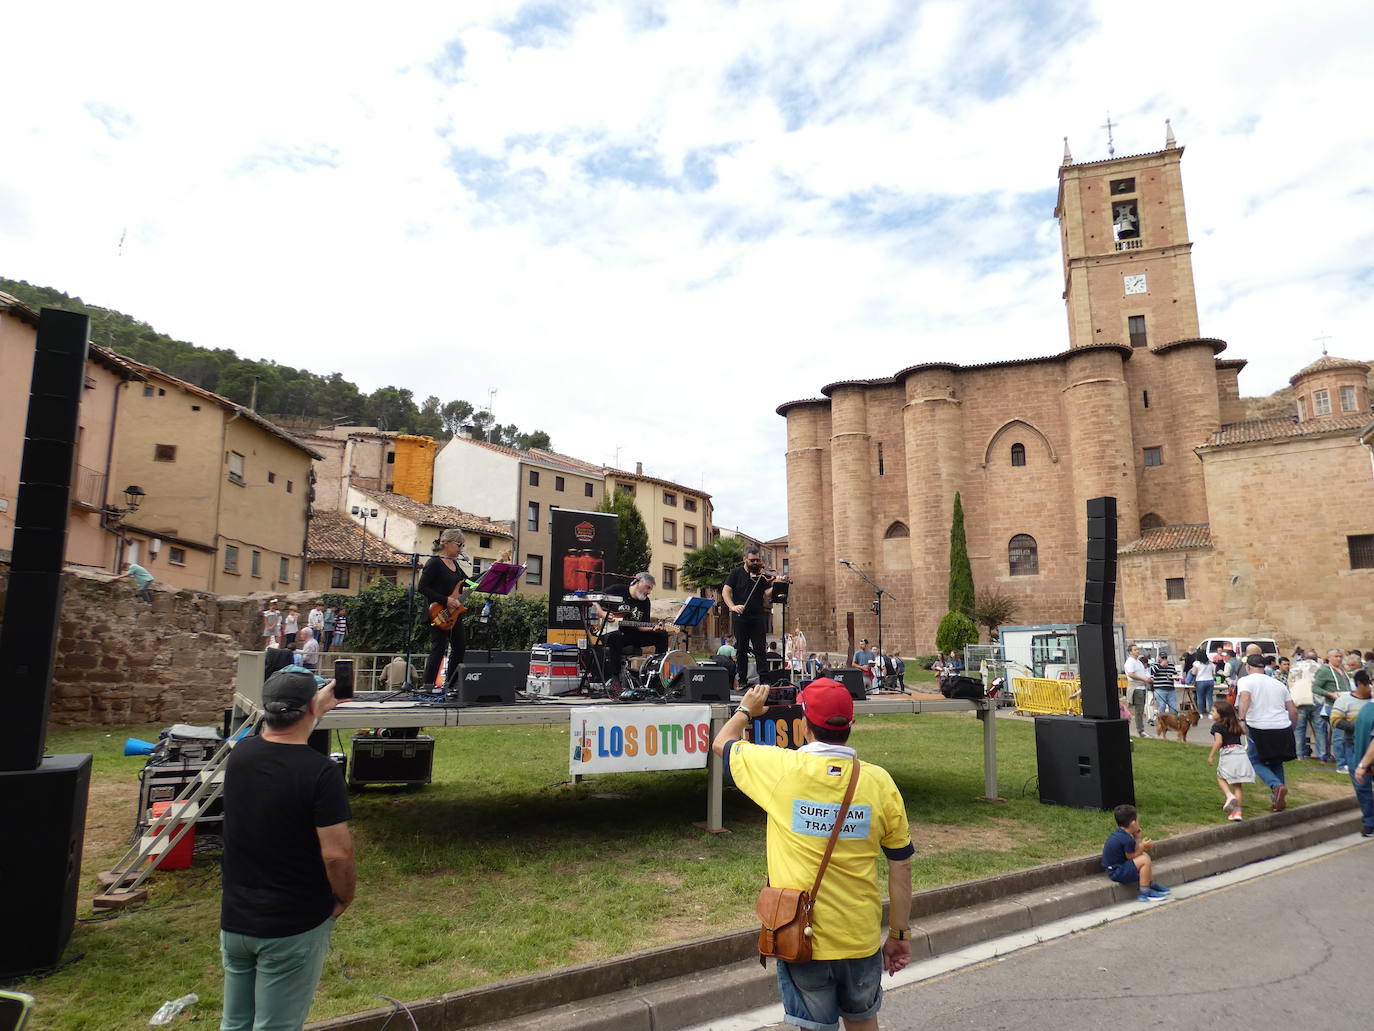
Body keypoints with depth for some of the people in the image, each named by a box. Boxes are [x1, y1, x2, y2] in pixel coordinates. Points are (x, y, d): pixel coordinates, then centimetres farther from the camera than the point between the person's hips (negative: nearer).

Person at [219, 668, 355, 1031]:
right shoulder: (320, 772, -23)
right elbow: (336, 854, -22)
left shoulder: (240, 754, -5)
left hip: (235, 919, 6)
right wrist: (344, 899, -3)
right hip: (293, 926, -6)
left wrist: (319, 707, 31)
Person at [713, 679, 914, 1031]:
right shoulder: (879, 781, -10)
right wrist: (899, 934, 10)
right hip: (862, 937, 3)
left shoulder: (780, 768, -15)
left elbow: (721, 743, 5)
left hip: (801, 935, -2)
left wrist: (746, 710, 24)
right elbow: (901, 866, -2)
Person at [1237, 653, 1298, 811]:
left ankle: (1277, 786, -14)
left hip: (1259, 728, -5)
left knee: (1256, 761, 11)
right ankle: (1277, 801, 18)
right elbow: (1293, 710, 17)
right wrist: (1292, 728, 29)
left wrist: (1241, 718, -28)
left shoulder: (1245, 681, 0)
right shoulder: (1279, 684, 18)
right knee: (1276, 763, 21)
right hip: (1283, 728, 5)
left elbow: (1245, 698, -21)